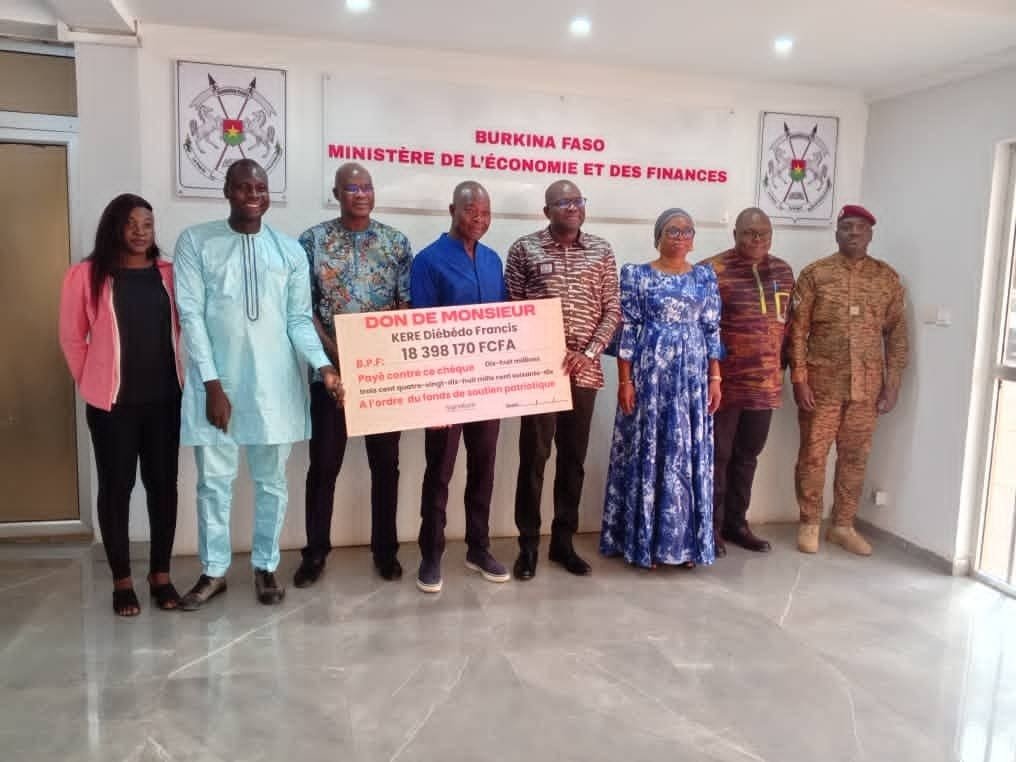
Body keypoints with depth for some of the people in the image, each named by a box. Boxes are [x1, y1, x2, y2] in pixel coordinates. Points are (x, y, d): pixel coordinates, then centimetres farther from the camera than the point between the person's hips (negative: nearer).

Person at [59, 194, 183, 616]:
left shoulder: (169, 273, 4)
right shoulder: (87, 274, -3)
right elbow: (71, 337, 3)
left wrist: (180, 377, 6)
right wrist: (92, 382, 5)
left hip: (164, 398, 3)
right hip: (113, 402, -2)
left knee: (163, 484, 8)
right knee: (116, 486, 6)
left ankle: (160, 574, 22)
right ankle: (122, 581, 19)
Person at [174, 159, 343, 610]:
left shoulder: (290, 250, 5)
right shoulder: (195, 242, 0)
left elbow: (299, 320, 3)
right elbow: (190, 316, -5)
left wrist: (323, 366, -14)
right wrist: (212, 384, -11)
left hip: (275, 384, 1)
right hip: (218, 382, -1)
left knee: (272, 481, 10)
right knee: (215, 481, 8)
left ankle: (265, 567, 27)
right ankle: (213, 571, 25)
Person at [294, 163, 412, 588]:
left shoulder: (396, 243, 6)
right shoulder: (313, 240, 2)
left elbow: (408, 305, 4)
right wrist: (332, 351, -14)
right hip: (329, 368, -1)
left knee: (386, 462, 8)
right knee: (323, 463, 5)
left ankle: (385, 550, 22)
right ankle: (315, 553, 20)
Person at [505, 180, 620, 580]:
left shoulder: (601, 251, 9)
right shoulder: (525, 247, 2)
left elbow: (613, 310, 7)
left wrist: (589, 353, -7)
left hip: (584, 371, 3)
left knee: (573, 458, 9)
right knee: (533, 457, 1)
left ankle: (563, 540, 22)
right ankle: (528, 543, 14)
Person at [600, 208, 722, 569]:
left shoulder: (705, 277, 10)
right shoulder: (637, 275, 1)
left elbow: (713, 331, 9)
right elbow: (627, 330, -4)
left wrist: (715, 379, 2)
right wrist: (625, 381, -9)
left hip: (693, 374, 3)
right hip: (650, 373, -3)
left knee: (689, 454, 6)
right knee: (648, 451, 1)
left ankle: (686, 541, 17)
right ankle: (644, 540, 12)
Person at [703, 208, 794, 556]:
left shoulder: (783, 271, 10)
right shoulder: (712, 271, -10)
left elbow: (786, 322, 18)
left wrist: (783, 366, 15)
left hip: (765, 383, 6)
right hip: (723, 382, -6)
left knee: (747, 456, 15)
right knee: (718, 456, 4)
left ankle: (735, 522, 28)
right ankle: (711, 526, 17)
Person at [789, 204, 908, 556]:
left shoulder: (887, 278, 7)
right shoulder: (814, 274, -1)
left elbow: (896, 334, 7)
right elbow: (797, 330, -4)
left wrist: (892, 384, 2)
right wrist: (799, 379, -10)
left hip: (866, 385, 3)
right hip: (821, 382, -2)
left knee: (855, 457, 10)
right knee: (813, 454, 3)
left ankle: (843, 525, 24)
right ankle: (809, 524, 18)